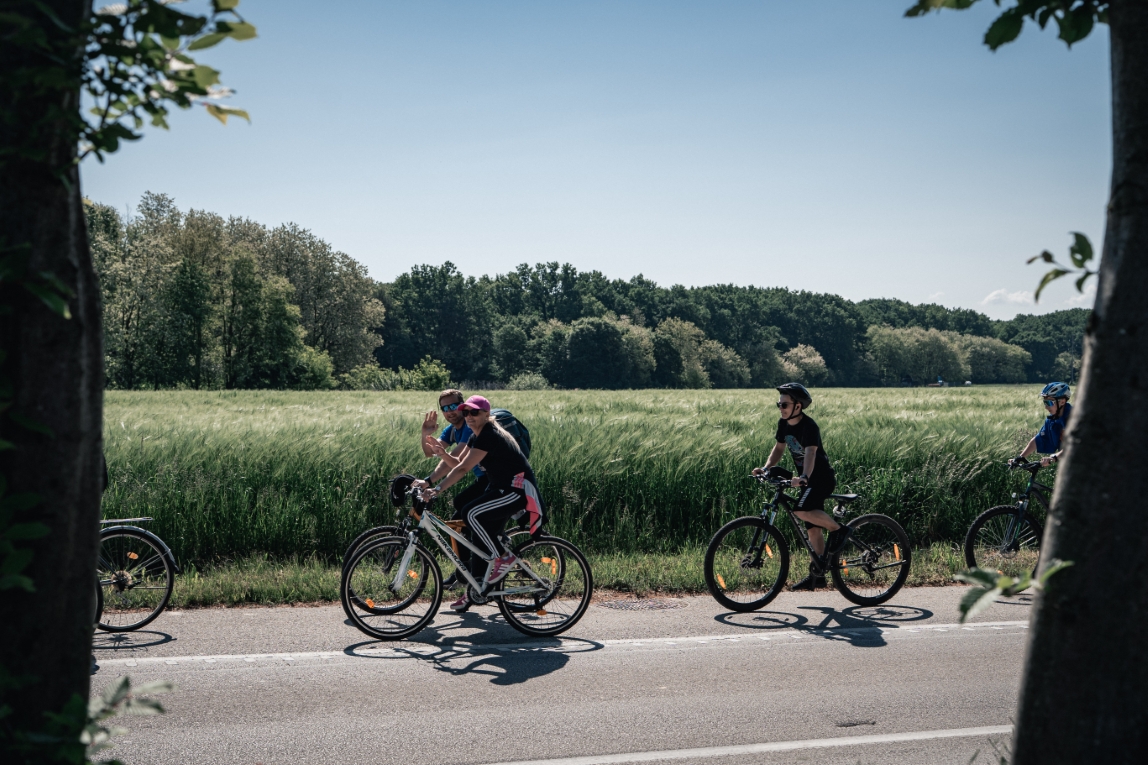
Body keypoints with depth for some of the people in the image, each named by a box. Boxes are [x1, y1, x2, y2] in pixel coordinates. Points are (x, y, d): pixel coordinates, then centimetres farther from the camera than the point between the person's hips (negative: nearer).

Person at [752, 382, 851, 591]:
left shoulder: (809, 426, -22)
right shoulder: (784, 424, 2)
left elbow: (810, 453, -35)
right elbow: (779, 448, 12)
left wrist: (803, 477, -51)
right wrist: (766, 468, -4)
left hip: (822, 478, -8)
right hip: (807, 480, 8)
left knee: (801, 510, -29)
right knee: (813, 527, 11)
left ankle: (839, 530, -9)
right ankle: (818, 573, 18)